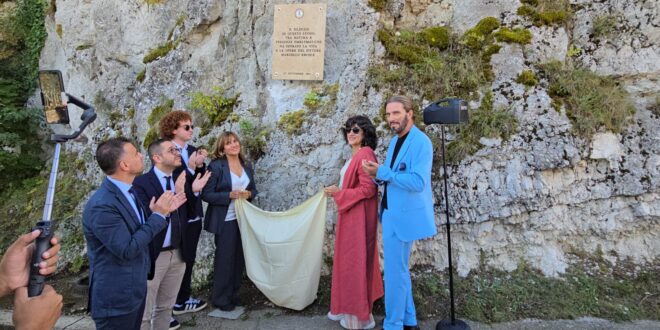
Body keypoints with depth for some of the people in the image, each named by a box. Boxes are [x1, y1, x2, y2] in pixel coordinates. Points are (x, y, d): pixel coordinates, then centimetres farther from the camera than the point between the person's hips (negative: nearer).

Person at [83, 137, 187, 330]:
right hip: (116, 297, -9)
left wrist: (163, 212, -2)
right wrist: (158, 215, -20)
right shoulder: (101, 205, -26)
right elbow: (128, 250, -26)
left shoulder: (127, 191, 4)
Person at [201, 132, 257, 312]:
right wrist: (230, 195, -22)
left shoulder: (247, 166, 7)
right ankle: (221, 299, 19)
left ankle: (234, 295, 29)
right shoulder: (216, 166, -11)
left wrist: (248, 194, -8)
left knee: (239, 258, 13)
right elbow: (206, 194, -13)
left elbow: (253, 189, 15)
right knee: (225, 258, 3)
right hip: (225, 220, -6)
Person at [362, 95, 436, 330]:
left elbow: (417, 182, -26)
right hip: (392, 213, 10)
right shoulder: (394, 141, 12)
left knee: (394, 272, 0)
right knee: (400, 270, 19)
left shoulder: (421, 142, -17)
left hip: (403, 216, -9)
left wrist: (382, 172, -21)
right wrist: (378, 174, -3)